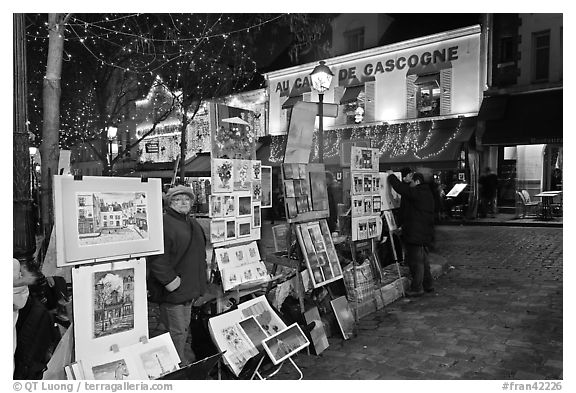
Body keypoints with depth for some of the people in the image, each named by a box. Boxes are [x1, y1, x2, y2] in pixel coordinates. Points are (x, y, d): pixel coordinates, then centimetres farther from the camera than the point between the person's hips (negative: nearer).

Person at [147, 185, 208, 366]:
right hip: (173, 289, -9)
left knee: (184, 327, 21)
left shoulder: (193, 224, 14)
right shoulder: (164, 223, -17)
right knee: (176, 331, 2)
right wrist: (168, 279, -26)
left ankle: (184, 360, 36)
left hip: (190, 288, 9)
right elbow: (157, 256, -26)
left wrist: (201, 280, 19)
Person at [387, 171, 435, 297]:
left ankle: (417, 288, 4)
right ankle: (428, 285, 28)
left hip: (416, 234, -10)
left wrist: (391, 176, -1)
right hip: (426, 233, 10)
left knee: (416, 261, -2)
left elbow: (400, 188, -15)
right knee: (423, 260, 19)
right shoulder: (427, 193, 14)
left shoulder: (415, 193, -16)